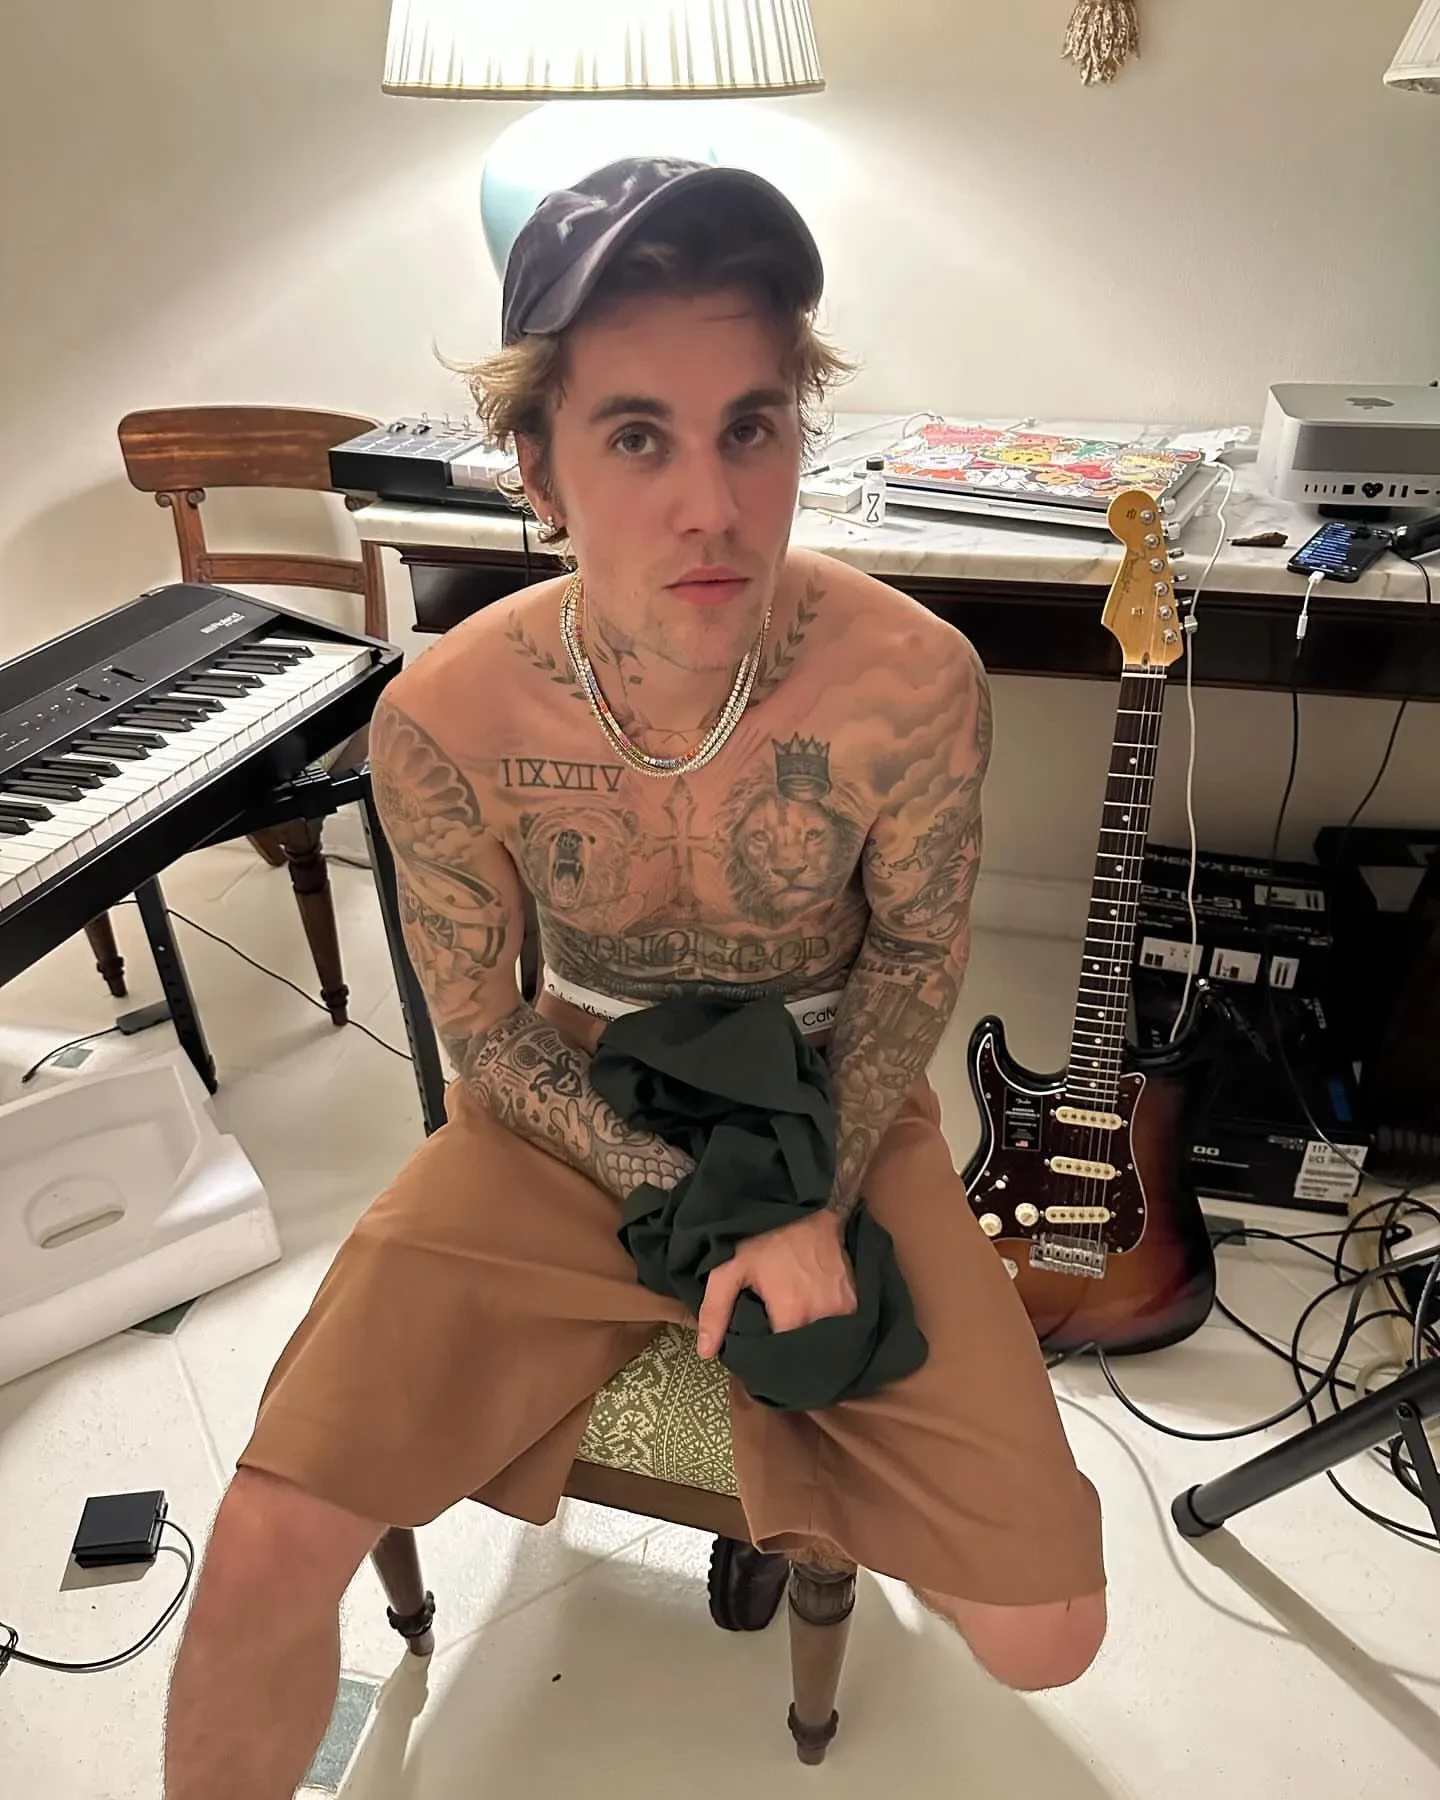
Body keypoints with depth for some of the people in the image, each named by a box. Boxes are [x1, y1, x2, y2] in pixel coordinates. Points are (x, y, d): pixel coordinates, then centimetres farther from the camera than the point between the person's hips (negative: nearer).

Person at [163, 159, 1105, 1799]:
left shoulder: (910, 679, -22)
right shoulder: (442, 721, -21)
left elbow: (917, 949, -4)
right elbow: (484, 1039, -7)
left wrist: (814, 1196, -17)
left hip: (832, 1104, 1)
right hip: (570, 1112, 0)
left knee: (1044, 1634, -6)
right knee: (263, 1562, -12)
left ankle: (813, 1485, 28)